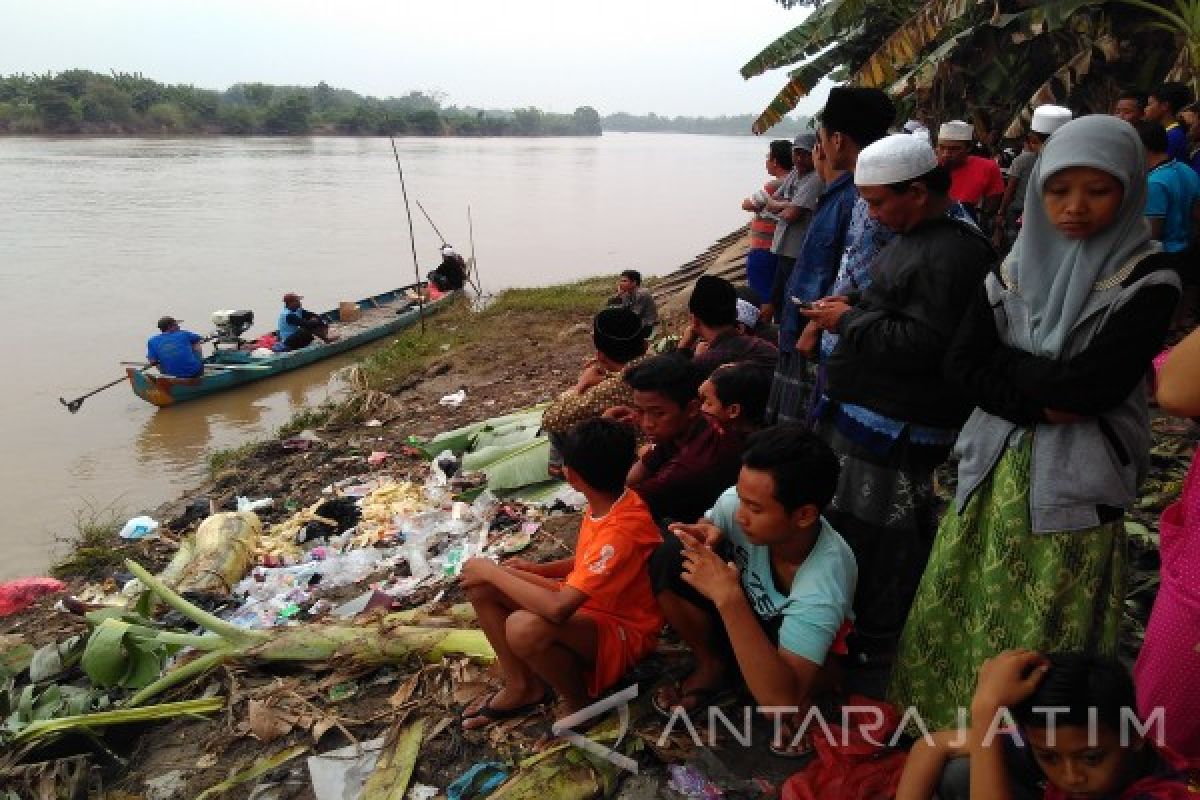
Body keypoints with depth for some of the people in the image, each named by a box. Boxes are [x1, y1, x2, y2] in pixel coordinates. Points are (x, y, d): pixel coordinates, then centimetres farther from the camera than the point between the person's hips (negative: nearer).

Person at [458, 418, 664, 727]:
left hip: (622, 632, -9)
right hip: (588, 602, 9)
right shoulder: (609, 501, -5)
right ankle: (521, 686, 7)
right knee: (480, 586, -3)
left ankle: (578, 699, -9)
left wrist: (492, 571, -24)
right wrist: (536, 570, 2)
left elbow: (557, 609, -38)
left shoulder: (622, 531, -33)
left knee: (524, 627, -38)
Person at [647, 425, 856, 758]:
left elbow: (781, 699, -46)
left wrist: (728, 598, -51)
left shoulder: (825, 580, -41)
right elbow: (710, 527, -3)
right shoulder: (737, 503, -29)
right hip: (744, 608, 5)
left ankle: (804, 707, 1)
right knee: (670, 558, -22)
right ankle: (712, 666, 1)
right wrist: (705, 538, -30)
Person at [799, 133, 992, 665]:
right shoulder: (915, 238, 13)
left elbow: (921, 343, -27)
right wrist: (852, 309, 8)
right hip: (865, 412, 11)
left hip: (894, 429, -11)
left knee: (878, 535, 1)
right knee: (849, 517, 21)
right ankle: (854, 618, 40)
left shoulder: (951, 254, -21)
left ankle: (874, 641, 19)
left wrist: (850, 321, -16)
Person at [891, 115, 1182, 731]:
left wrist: (1005, 361, -5)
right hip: (994, 467, 4)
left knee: (1044, 633, 4)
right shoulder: (1015, 270, 6)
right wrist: (1040, 403, -15)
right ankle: (946, 726, 31)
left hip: (1076, 482, -4)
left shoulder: (1146, 280, -6)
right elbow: (960, 365, -3)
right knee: (958, 611, 11)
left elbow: (1091, 386, -18)